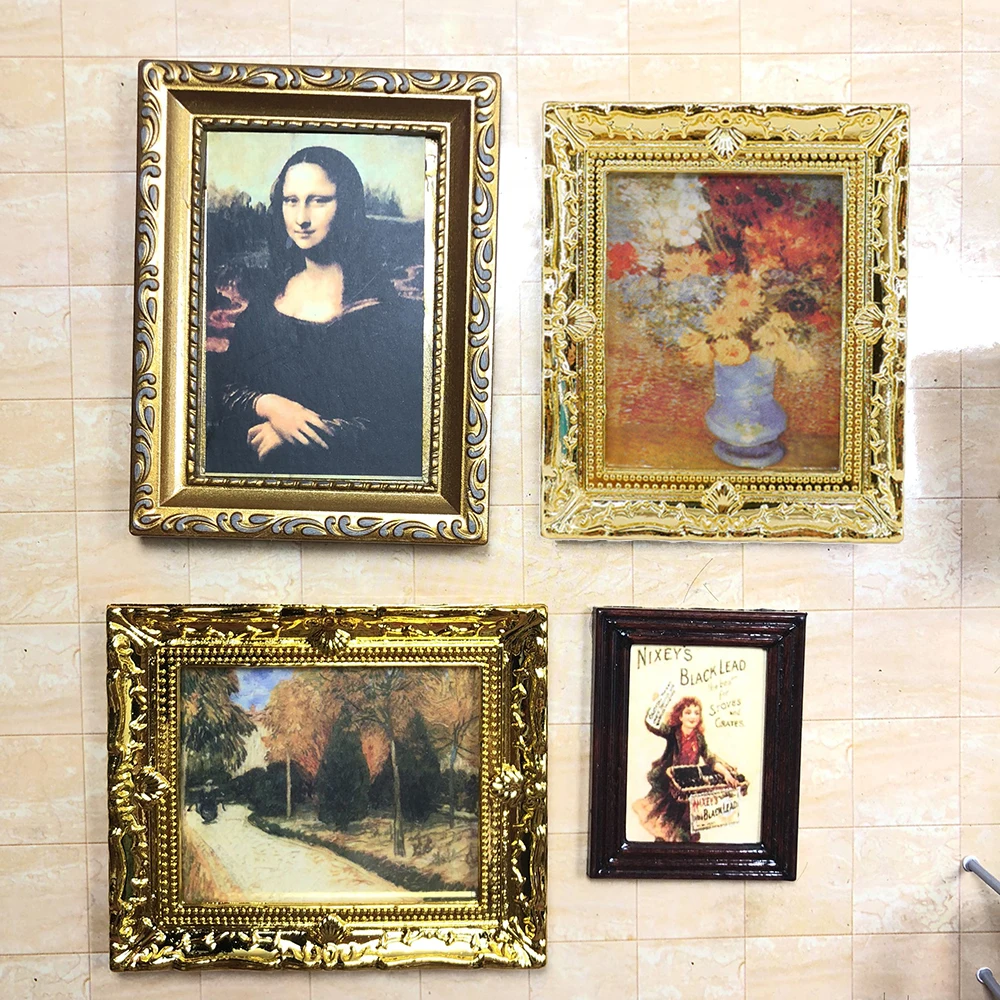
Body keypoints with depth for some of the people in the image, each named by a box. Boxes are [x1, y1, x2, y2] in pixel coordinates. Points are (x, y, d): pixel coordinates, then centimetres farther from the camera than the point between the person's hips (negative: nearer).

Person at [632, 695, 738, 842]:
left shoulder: (699, 739, -2)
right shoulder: (672, 733, -12)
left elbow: (710, 759, 1)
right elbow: (652, 726, -27)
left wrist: (726, 772, -12)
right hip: (668, 784, -2)